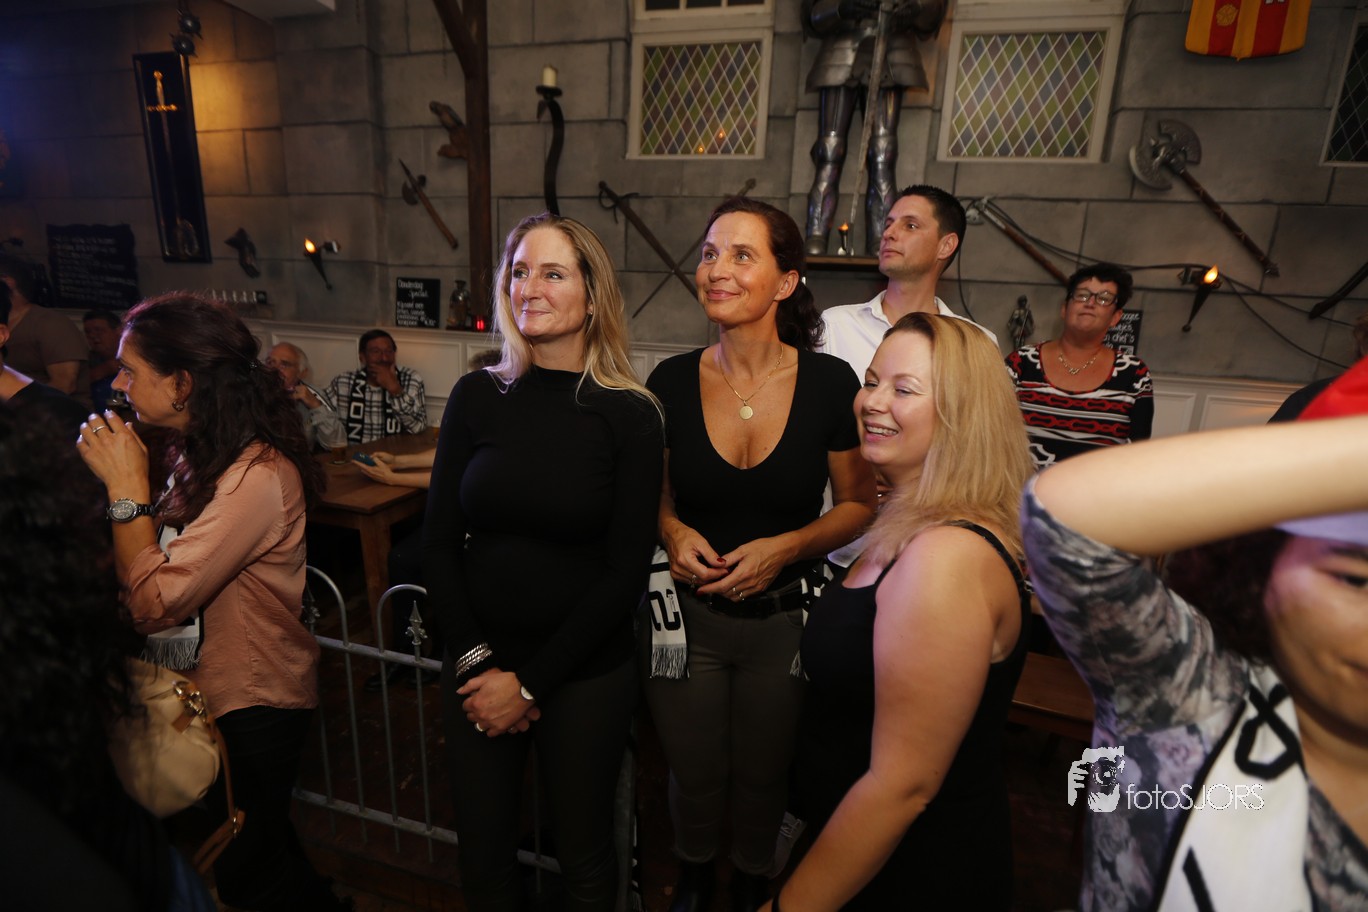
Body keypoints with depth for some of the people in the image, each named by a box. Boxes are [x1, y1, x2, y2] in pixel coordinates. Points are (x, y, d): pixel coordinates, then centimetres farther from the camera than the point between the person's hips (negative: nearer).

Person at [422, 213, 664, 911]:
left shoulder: (629, 415, -10)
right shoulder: (477, 397, -2)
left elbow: (626, 572, -10)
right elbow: (439, 543, 0)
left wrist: (530, 683, -9)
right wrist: (474, 663, -7)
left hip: (585, 671, -2)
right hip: (480, 663, 2)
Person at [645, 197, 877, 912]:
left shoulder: (830, 383, -13)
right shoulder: (672, 382, -9)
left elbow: (859, 504, -3)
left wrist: (786, 546, -18)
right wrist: (672, 531, -15)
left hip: (785, 619, -1)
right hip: (686, 614, 1)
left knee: (763, 776, 22)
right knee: (694, 773, 22)